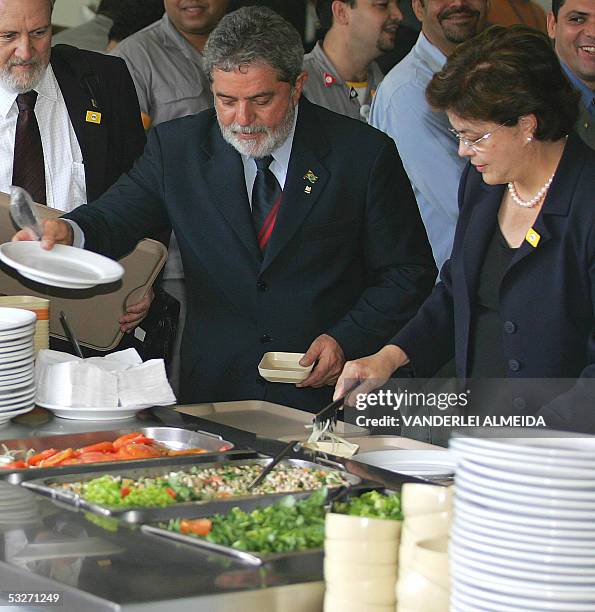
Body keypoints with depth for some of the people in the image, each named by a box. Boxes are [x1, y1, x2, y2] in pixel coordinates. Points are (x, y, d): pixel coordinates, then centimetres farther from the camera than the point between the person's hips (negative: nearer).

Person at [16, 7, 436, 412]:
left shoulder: (364, 154, 0)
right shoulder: (177, 146, 7)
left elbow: (409, 273, 6)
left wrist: (347, 340, -8)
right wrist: (69, 231, -25)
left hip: (326, 398, -1)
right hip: (213, 394, 2)